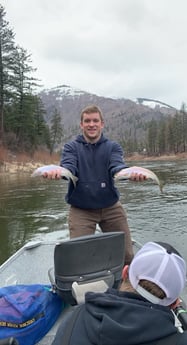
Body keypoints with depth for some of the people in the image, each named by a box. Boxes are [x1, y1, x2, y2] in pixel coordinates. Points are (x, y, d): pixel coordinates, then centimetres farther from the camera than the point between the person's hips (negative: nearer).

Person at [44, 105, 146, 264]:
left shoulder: (113, 147, 4)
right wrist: (59, 172, -40)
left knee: (127, 257, 7)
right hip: (81, 210, -1)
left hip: (111, 208, 2)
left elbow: (117, 166, -15)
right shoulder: (71, 147, 3)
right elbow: (68, 167, -16)